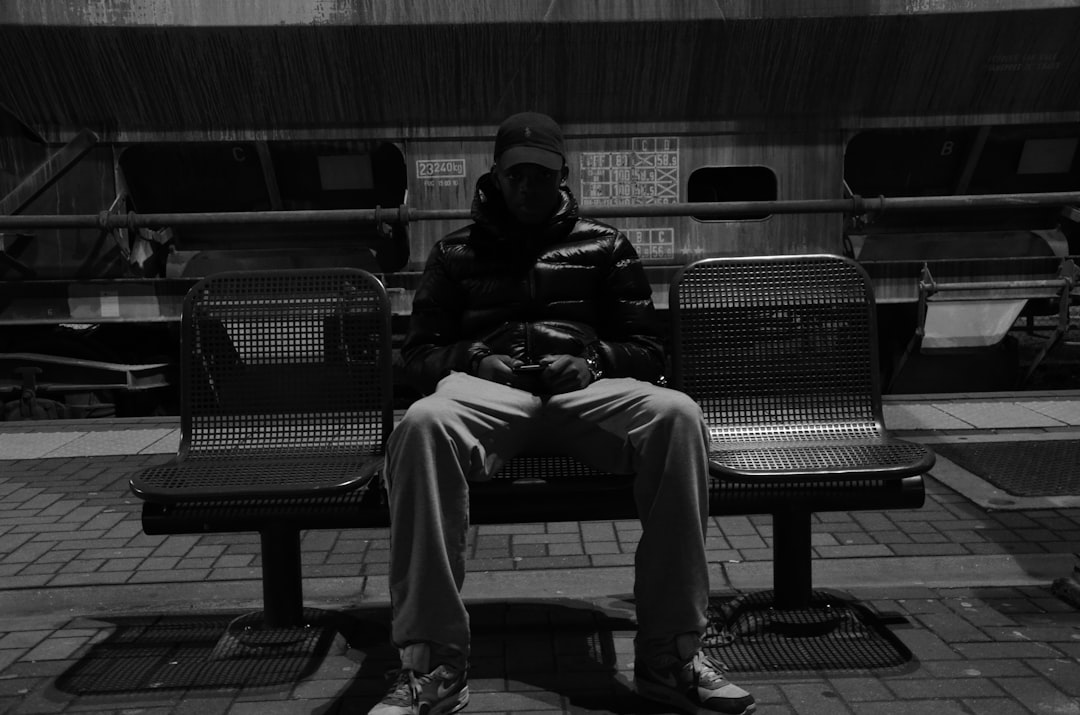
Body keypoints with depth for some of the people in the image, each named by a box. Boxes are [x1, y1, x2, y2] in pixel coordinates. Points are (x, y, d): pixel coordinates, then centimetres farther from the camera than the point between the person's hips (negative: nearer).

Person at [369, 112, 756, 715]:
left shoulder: (604, 244, 21)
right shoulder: (456, 253, 21)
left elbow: (647, 350, 17)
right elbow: (419, 353, 17)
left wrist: (593, 360, -4)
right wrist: (474, 359, -5)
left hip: (588, 387, 1)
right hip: (486, 386, 0)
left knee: (677, 415, -33)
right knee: (422, 424, -36)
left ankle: (671, 652, -25)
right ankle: (434, 665, -31)